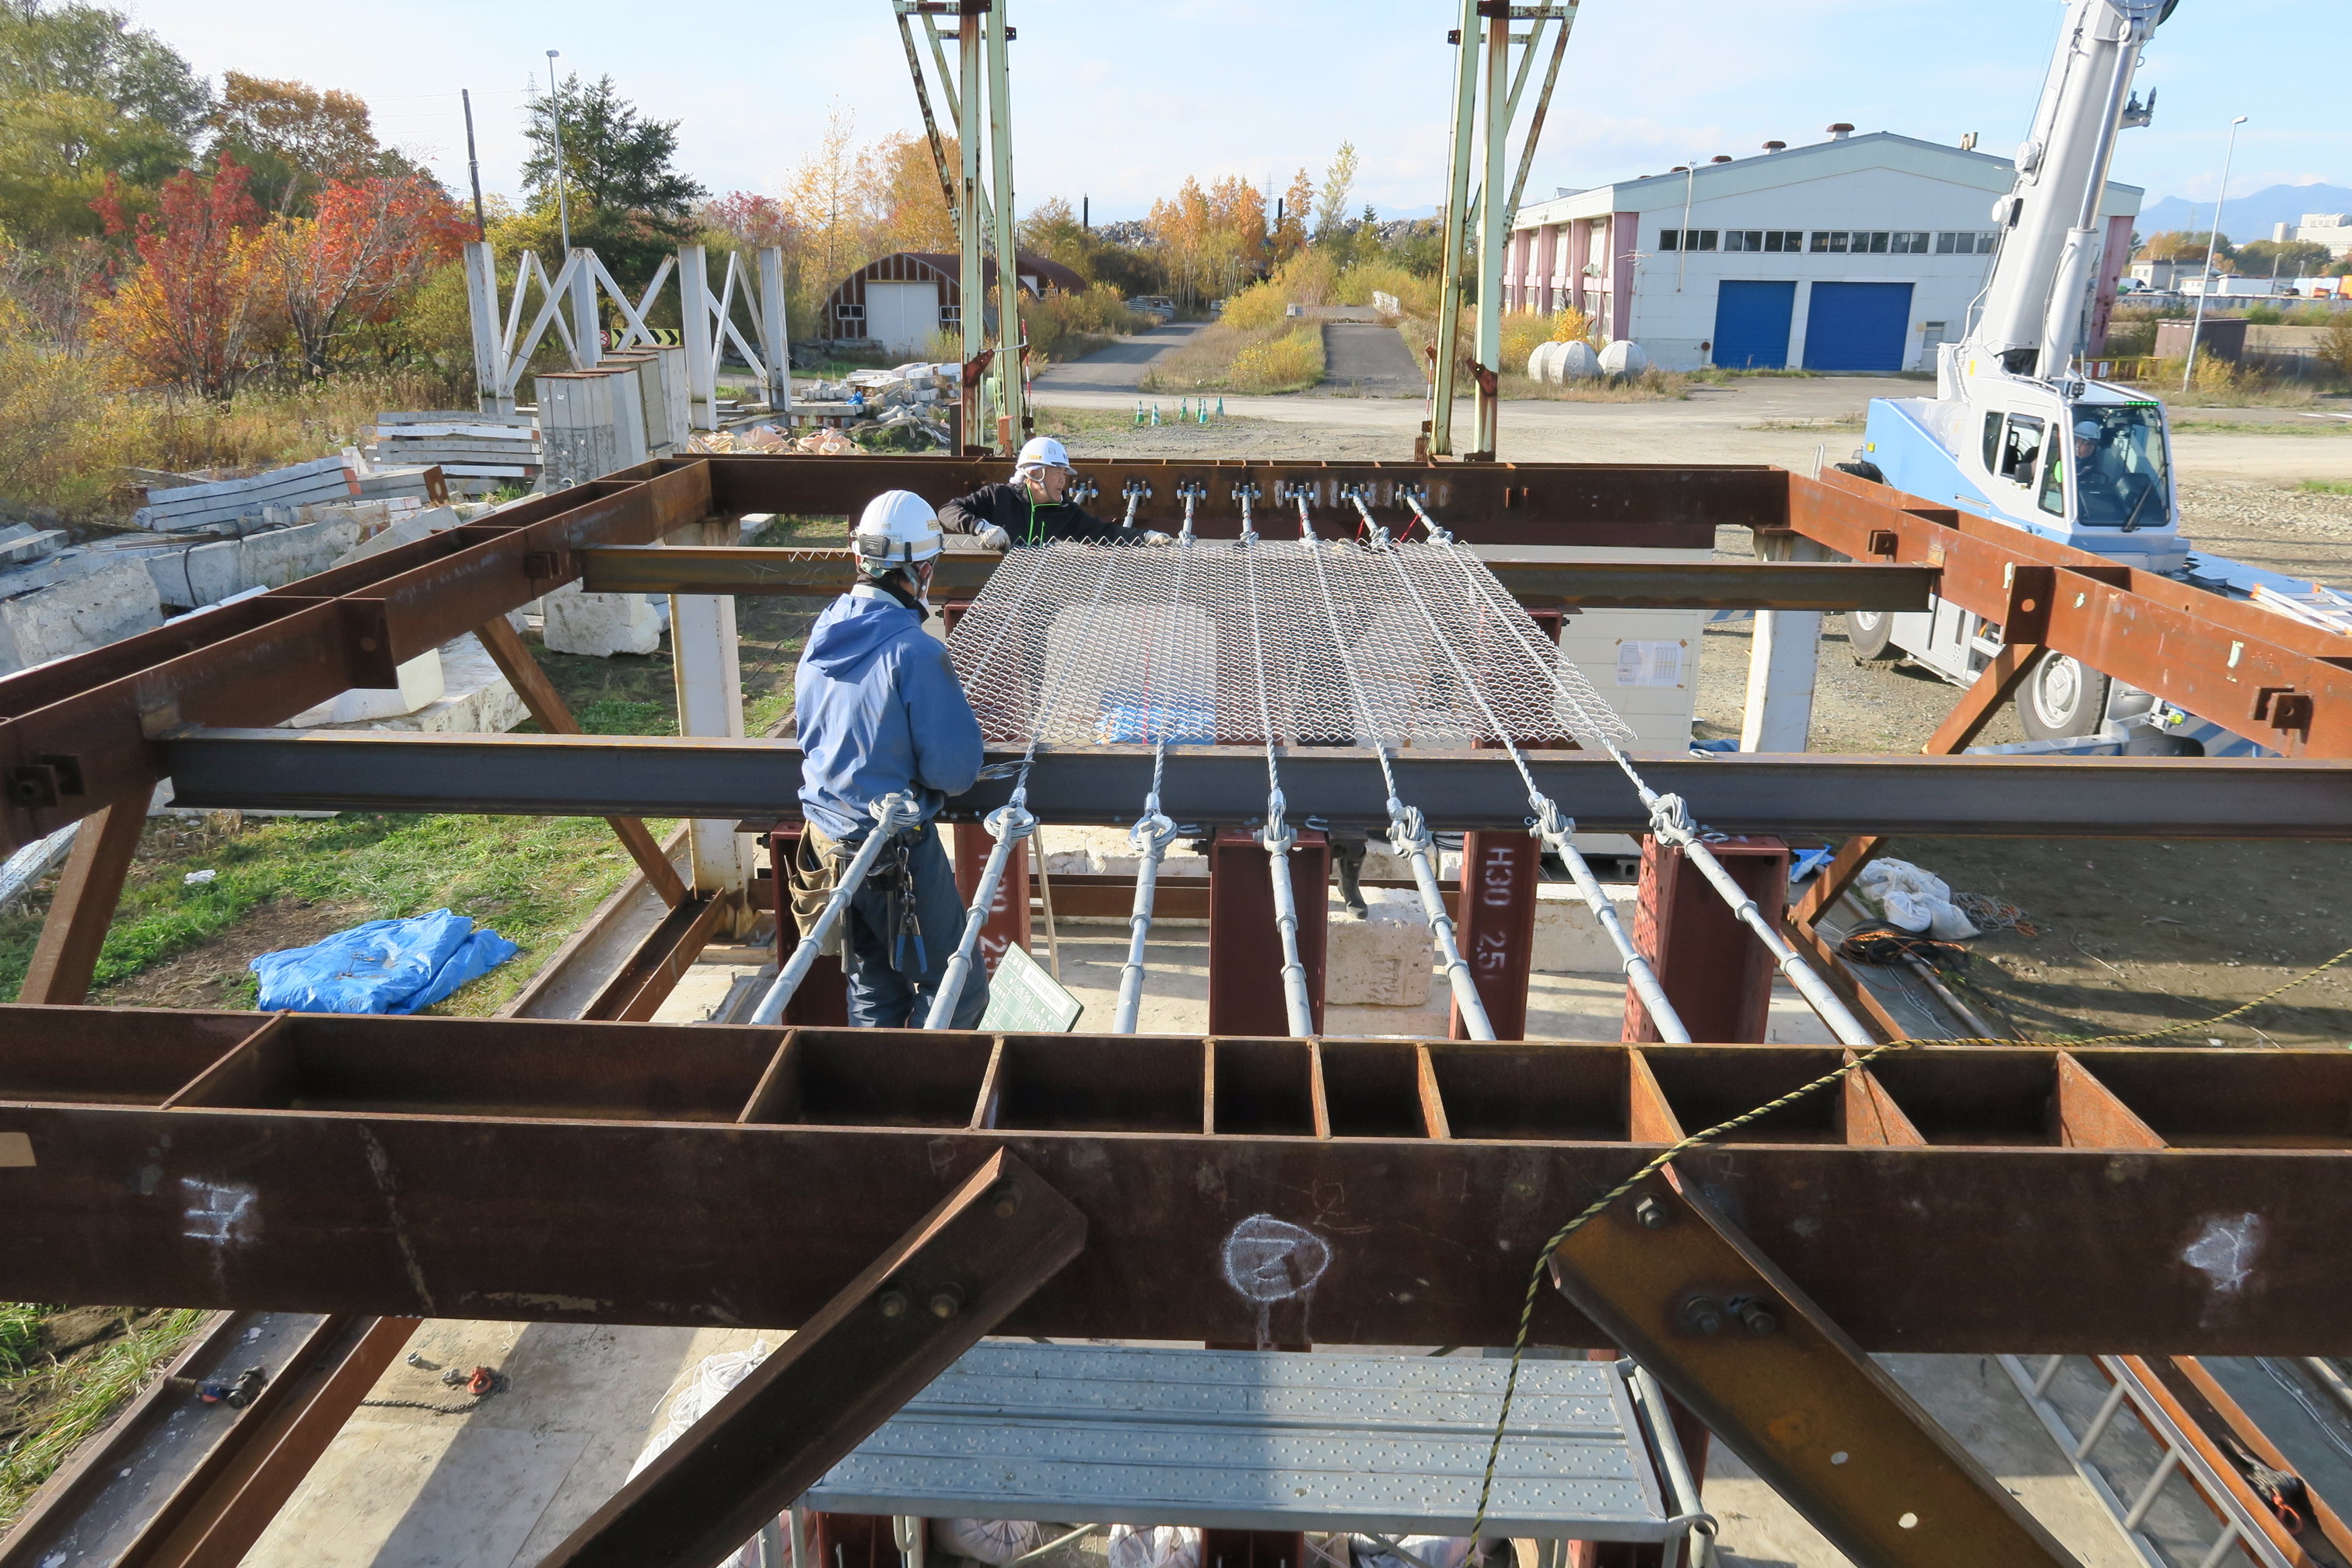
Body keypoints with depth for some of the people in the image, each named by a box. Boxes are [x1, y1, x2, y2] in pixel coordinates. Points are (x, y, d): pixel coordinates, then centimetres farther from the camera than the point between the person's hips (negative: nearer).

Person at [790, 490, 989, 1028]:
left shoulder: (824, 633, 2)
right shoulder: (916, 651, -21)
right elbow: (955, 771, -19)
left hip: (827, 837, 8)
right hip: (896, 849, -8)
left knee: (874, 994, 20)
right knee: (958, 991, 7)